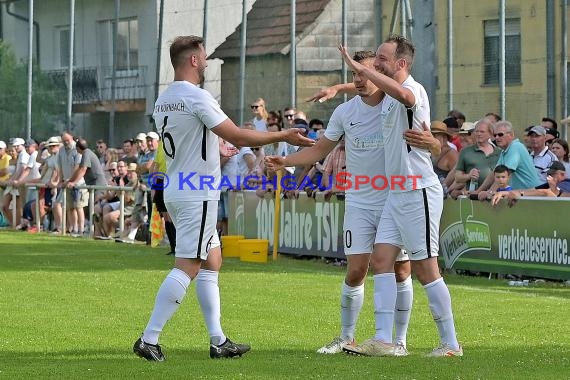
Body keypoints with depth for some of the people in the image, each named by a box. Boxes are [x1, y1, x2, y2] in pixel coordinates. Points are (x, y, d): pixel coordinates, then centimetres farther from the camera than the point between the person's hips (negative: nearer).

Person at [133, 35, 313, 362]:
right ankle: (149, 340, -13)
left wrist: (220, 149, 37)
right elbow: (238, 137, -17)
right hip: (198, 195, -10)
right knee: (187, 268, -10)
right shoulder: (197, 97, -16)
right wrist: (283, 136, -7)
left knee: (212, 262, 13)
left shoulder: (163, 101, 11)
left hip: (177, 190, 10)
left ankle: (219, 341, 12)